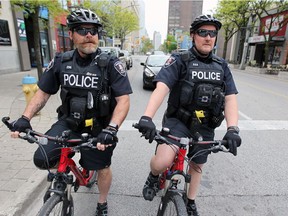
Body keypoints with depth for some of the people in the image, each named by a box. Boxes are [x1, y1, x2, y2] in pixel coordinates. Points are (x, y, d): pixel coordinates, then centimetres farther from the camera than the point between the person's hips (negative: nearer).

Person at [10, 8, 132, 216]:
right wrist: (25, 118, -7)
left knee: (102, 167, 11)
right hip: (69, 121, 3)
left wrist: (111, 129, -33)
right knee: (42, 159, -12)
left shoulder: (110, 63, -14)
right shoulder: (61, 61, -3)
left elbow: (123, 100, -20)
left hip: (99, 125, -2)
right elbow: (43, 93, 6)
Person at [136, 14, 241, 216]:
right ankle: (153, 177, 13)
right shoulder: (179, 60, -7)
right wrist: (147, 117, -37)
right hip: (177, 121, -4)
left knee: (197, 166, 19)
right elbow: (161, 88, -21)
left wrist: (233, 129, -18)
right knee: (163, 161, -26)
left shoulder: (222, 66, 6)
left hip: (205, 127, 5)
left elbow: (230, 98, -2)